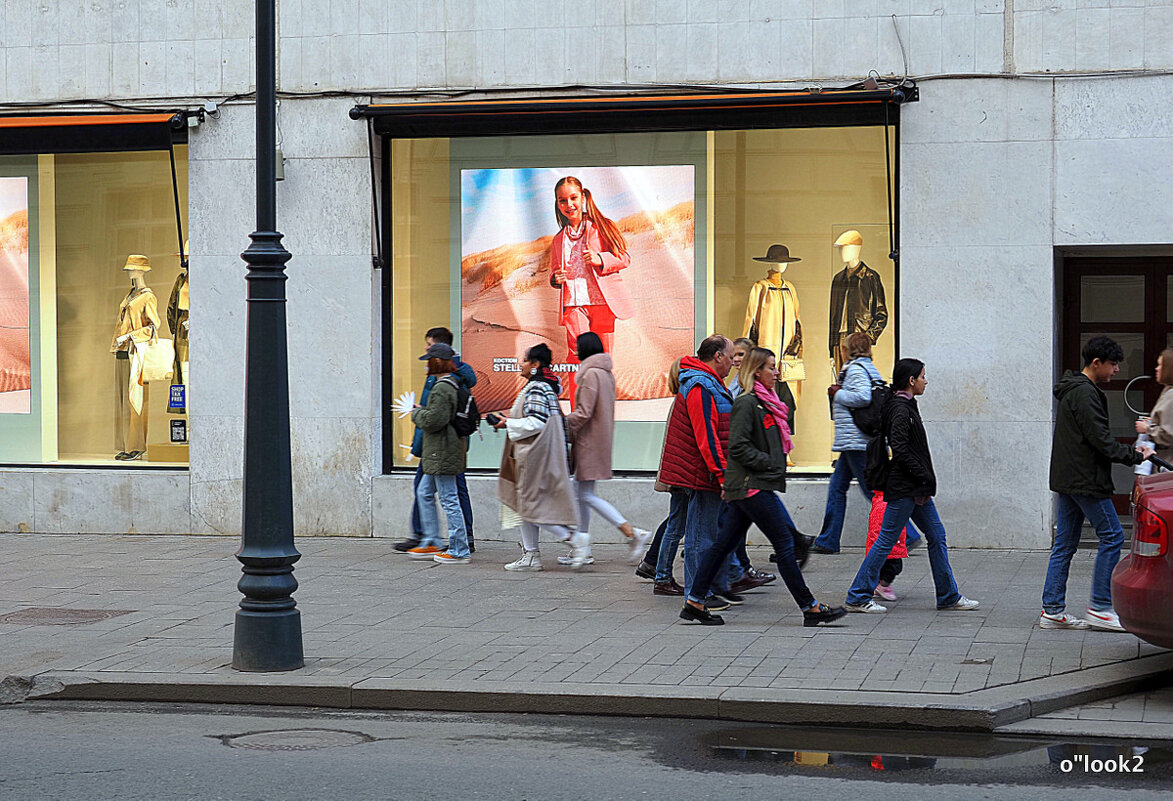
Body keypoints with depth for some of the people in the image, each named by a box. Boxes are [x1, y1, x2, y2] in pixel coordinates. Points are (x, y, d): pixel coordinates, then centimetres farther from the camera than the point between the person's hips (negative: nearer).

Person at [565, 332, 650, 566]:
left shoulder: (591, 374, -16)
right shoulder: (607, 373, 14)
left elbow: (583, 413, -20)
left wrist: (563, 426, -7)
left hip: (589, 441, -10)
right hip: (601, 439, 10)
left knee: (586, 495, -8)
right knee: (581, 493, 13)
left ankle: (633, 533, -15)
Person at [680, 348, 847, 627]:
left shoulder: (764, 402, 17)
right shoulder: (746, 403, -13)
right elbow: (738, 447, -18)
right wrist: (771, 464, -16)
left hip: (750, 486, 10)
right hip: (753, 486, -10)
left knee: (723, 543, 10)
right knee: (785, 543, -6)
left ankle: (694, 603, 12)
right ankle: (810, 608, -2)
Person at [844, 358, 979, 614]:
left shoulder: (906, 406, 14)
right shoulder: (901, 410, -16)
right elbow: (899, 450, -22)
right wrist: (924, 477, -17)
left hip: (915, 487, 10)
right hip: (904, 487, -10)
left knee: (936, 536, 11)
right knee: (886, 540, -4)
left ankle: (949, 596, 16)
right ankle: (858, 597, 3)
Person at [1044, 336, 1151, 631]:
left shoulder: (1072, 391, 18)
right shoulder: (1085, 394, -15)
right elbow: (1102, 442, -19)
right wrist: (1136, 456, -10)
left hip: (1067, 481, 11)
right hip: (1085, 481, -11)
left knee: (1065, 544, 9)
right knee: (1112, 537, -4)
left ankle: (1052, 610, 9)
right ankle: (1100, 608, -3)